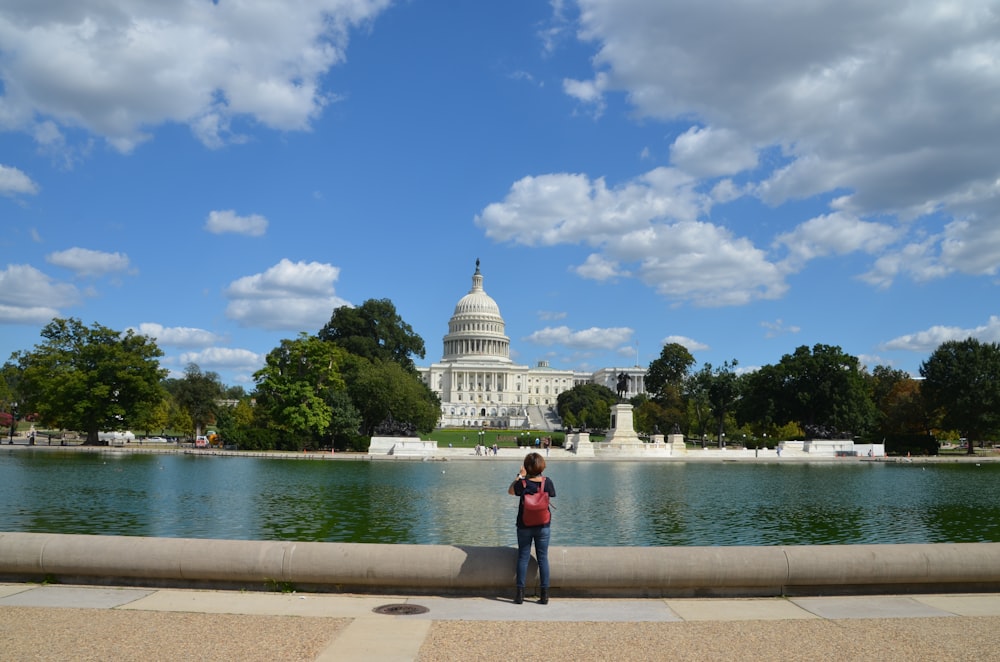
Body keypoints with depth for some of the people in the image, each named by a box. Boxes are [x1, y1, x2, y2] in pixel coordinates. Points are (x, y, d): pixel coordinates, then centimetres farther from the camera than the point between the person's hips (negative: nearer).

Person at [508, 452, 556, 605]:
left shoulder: (522, 483, -12)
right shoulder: (547, 482, -10)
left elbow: (510, 491, 7)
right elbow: (551, 498, 5)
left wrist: (519, 476, 13)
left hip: (524, 526, -1)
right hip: (543, 526, 1)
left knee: (523, 558, 7)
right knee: (543, 558, 7)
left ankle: (520, 593, 8)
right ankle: (544, 594, 9)